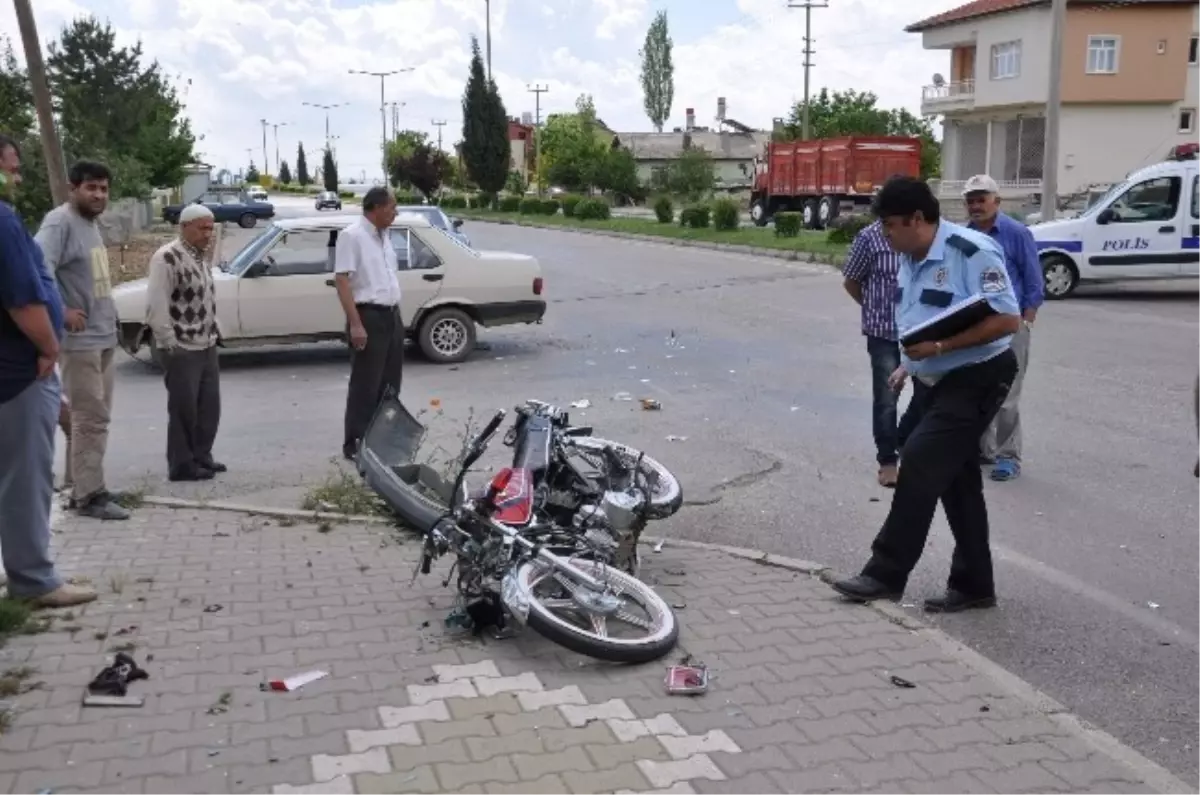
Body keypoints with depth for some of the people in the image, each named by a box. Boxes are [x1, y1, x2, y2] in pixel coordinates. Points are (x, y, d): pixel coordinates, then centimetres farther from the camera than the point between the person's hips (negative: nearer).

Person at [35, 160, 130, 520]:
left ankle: (85, 486, 22)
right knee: (90, 418, -8)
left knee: (96, 417, 13)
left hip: (103, 336, 10)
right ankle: (88, 495, -2)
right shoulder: (60, 222, -13)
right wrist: (62, 312, -23)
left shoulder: (91, 224, 16)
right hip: (80, 338, -10)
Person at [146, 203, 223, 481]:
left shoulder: (201, 257, 13)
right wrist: (170, 343, -18)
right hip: (181, 350, -9)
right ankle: (182, 465, 10)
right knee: (184, 409, 0)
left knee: (209, 406, 13)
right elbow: (155, 307, -19)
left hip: (207, 347, 9)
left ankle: (202, 457, 26)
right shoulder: (167, 258, -16)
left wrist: (212, 333, 16)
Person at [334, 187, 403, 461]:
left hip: (392, 315, 8)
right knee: (365, 385, -3)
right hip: (369, 316, -8)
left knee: (390, 383, 14)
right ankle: (354, 443, 5)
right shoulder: (351, 236, -13)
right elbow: (341, 280, -18)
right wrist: (355, 324, -24)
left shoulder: (384, 235, 13)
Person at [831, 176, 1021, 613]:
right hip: (933, 382, 9)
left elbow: (1007, 320, -23)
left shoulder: (972, 252, -19)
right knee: (955, 480, 11)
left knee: (921, 464, -15)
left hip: (974, 380, -9)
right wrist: (910, 363, 7)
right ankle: (973, 584, 21)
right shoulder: (910, 259, 7)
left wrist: (939, 347, -27)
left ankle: (886, 574, -6)